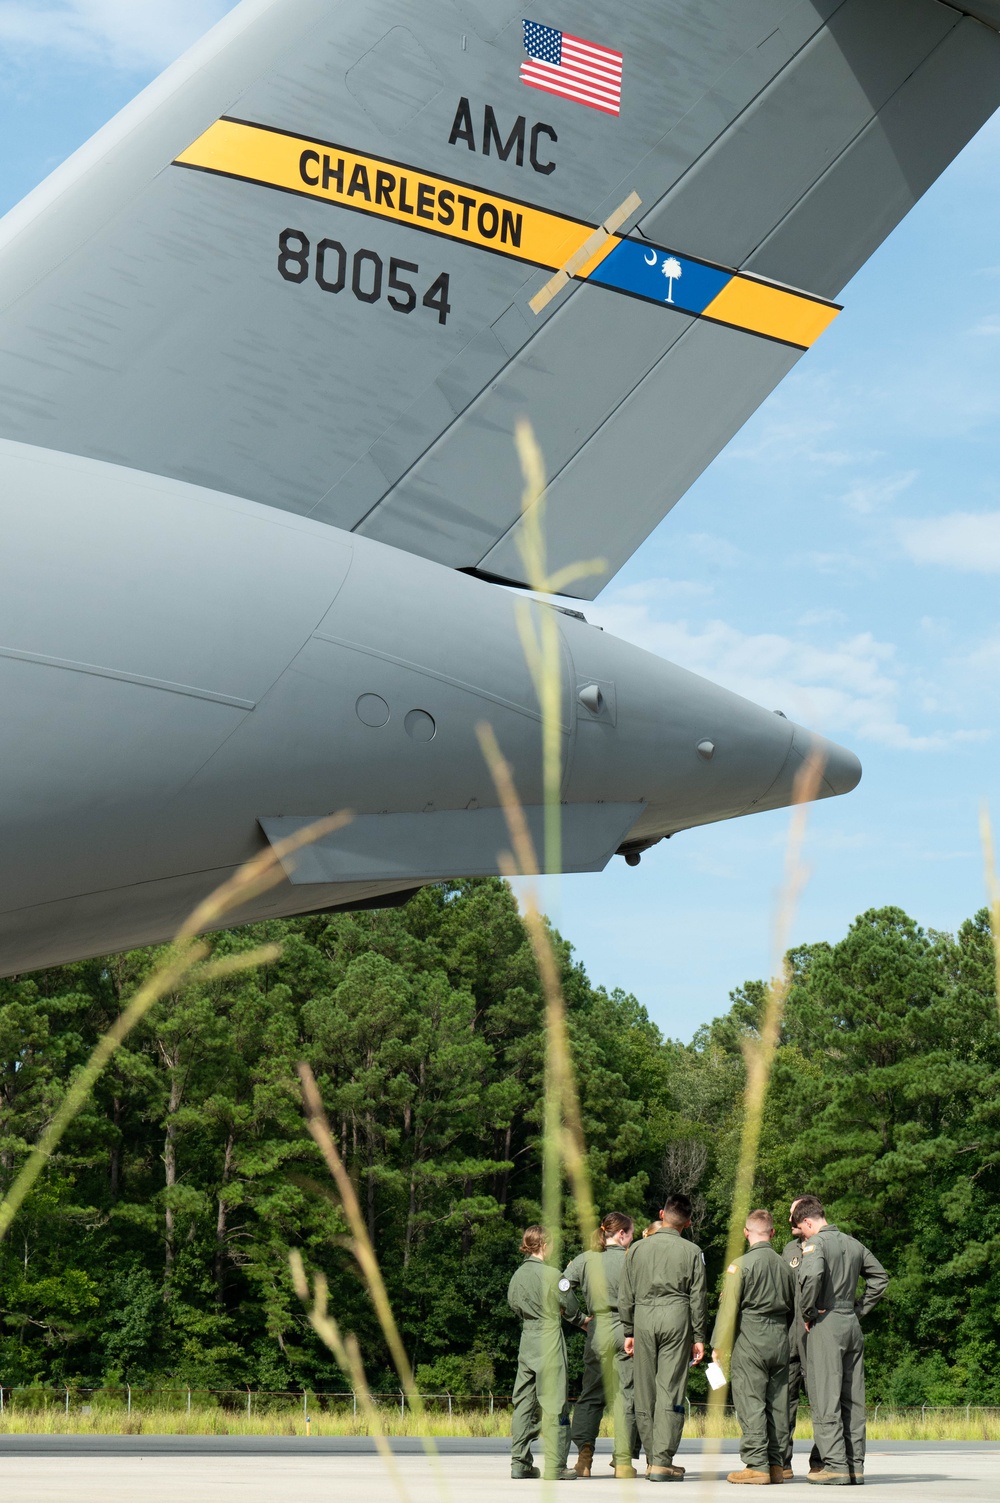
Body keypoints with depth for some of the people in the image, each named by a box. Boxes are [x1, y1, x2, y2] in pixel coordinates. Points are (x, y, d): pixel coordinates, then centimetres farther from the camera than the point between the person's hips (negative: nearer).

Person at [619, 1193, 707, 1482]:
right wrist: (698, 1337, 8)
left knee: (645, 1390, 8)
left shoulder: (637, 1249, 8)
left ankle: (651, 1457, 13)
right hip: (676, 1318, -2)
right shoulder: (692, 1252, 2)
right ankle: (662, 1461, -8)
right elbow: (697, 1298, 3)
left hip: (643, 1318, 2)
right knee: (670, 1390, -3)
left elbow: (625, 1295, 10)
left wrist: (628, 1331, 17)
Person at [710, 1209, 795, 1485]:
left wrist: (719, 1346, -3)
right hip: (780, 1340, 6)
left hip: (749, 1340, -6)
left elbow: (729, 1307, -9)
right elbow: (794, 1307, 17)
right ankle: (776, 1463, 11)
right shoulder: (784, 1265, 9)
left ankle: (756, 1465, -9)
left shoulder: (741, 1265, -8)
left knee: (750, 1403, -5)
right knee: (777, 1403, 9)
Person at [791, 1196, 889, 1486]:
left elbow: (812, 1275, -28)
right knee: (852, 1397, 9)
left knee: (825, 1397, -5)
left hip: (826, 1324, -7)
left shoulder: (816, 1243, -9)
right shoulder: (853, 1244, 14)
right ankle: (855, 1464, 11)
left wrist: (808, 1312, -15)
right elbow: (880, 1275, 22)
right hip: (852, 1325, 7)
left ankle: (835, 1465, -9)